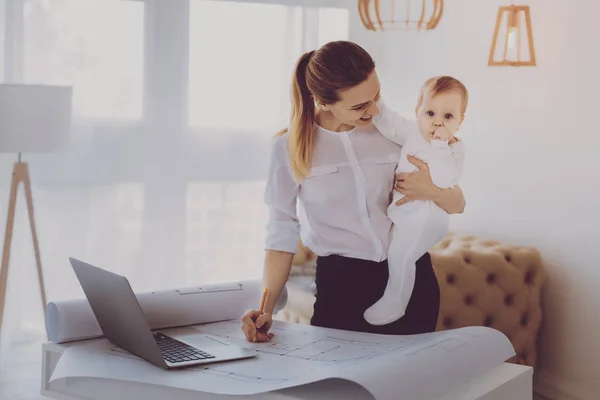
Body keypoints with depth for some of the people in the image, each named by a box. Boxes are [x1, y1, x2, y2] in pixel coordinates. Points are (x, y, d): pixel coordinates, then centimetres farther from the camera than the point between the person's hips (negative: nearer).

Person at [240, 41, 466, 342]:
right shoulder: (290, 147, -5)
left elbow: (457, 205, 7)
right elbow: (282, 237, 0)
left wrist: (434, 191, -16)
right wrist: (266, 309, -12)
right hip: (342, 285, -1)